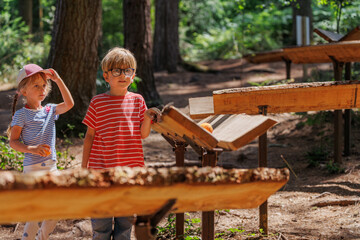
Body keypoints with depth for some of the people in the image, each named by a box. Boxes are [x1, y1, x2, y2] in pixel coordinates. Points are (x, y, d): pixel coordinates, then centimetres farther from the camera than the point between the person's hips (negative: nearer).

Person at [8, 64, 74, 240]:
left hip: (51, 166, 6)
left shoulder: (50, 110, 8)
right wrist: (32, 149, -25)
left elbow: (69, 103, -7)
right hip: (32, 168, -6)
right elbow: (13, 141, -9)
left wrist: (57, 80, -10)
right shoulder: (21, 115, -6)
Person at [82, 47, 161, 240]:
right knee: (101, 223, 1)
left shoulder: (137, 100, 5)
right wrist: (84, 167, 4)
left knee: (125, 221, 11)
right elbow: (89, 136, 3)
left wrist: (148, 118, -16)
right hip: (102, 170, -2)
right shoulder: (98, 102, -2)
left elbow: (143, 134, 4)